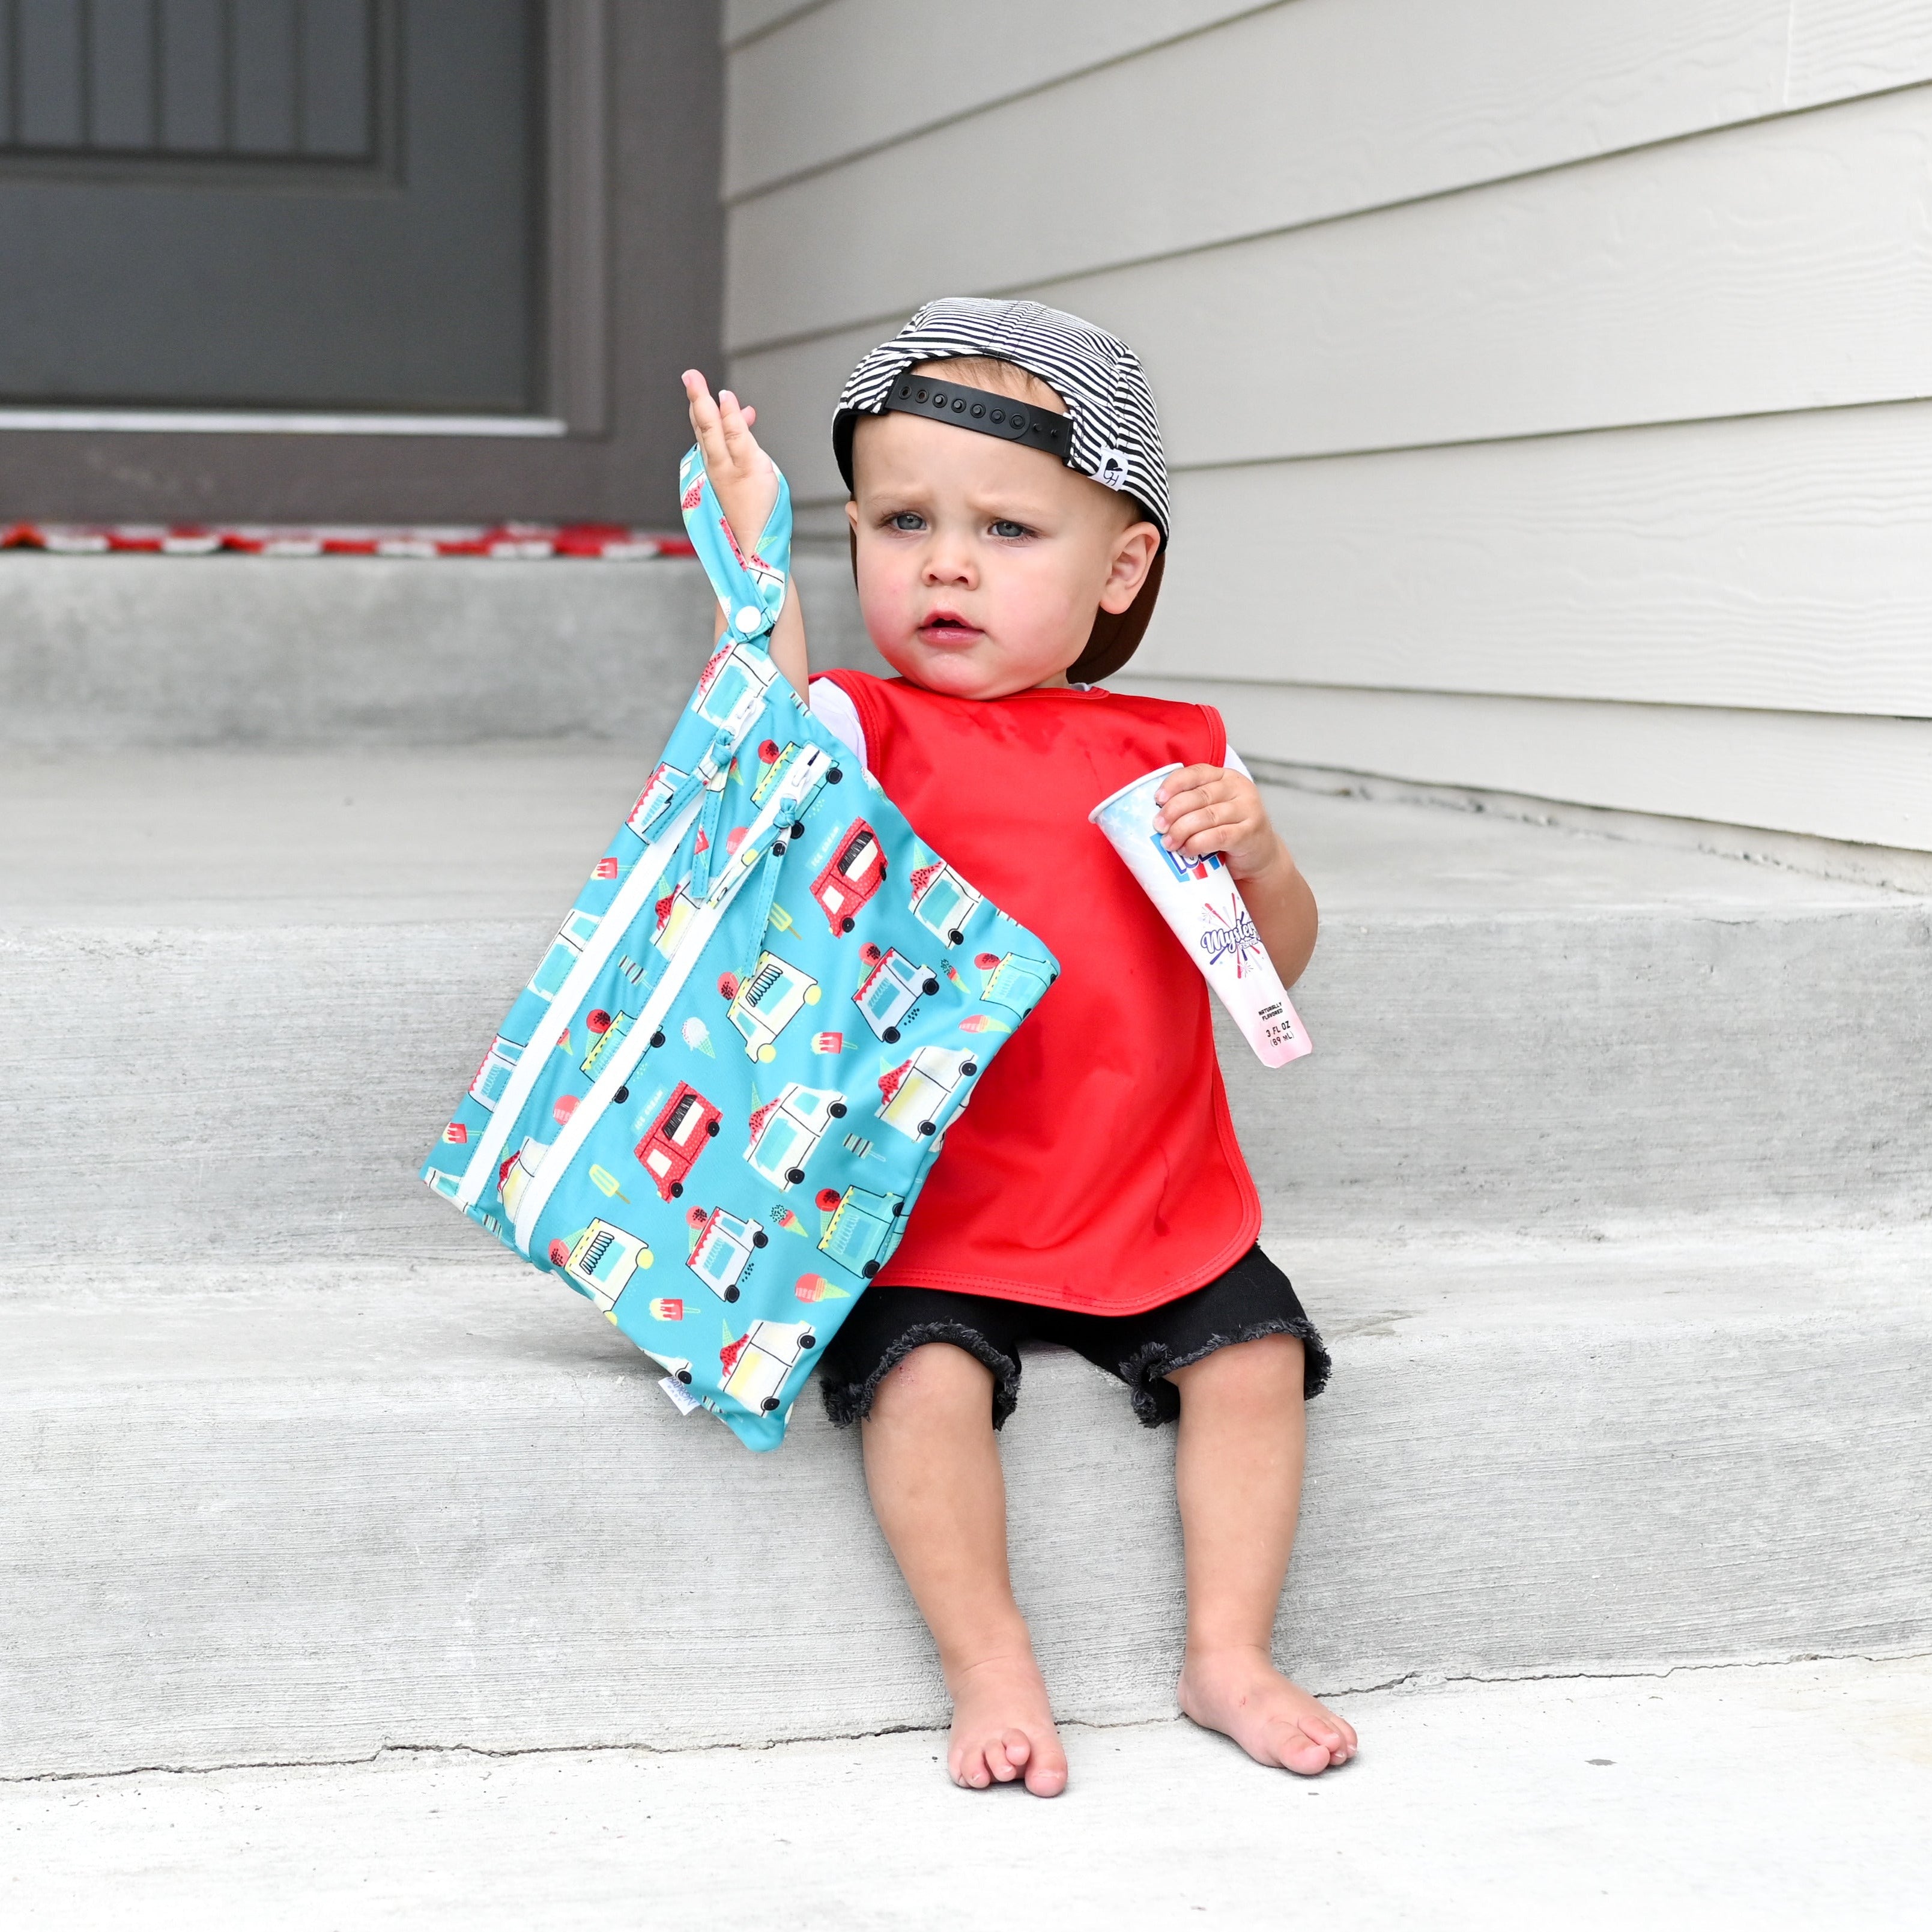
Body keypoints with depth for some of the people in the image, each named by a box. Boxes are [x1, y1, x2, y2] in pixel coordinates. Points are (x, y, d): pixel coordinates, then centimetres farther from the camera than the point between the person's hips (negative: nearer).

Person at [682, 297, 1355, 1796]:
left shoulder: (1176, 752, 7)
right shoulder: (869, 731, -2)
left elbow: (1281, 961, 11)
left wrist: (1255, 852, -11)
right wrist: (752, 542, -26)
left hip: (1157, 1201, 3)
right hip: (930, 1210, -3)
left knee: (1253, 1354, -9)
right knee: (925, 1378, -24)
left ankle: (1230, 1653, 6)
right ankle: (992, 1669, -8)